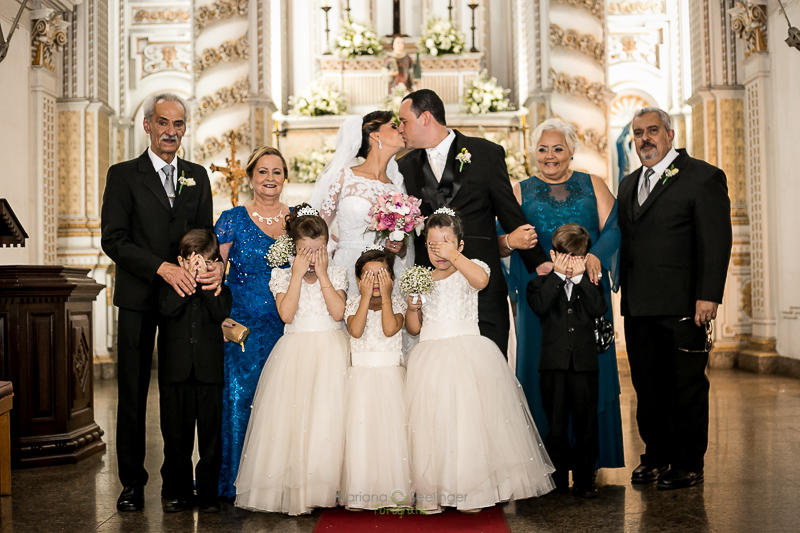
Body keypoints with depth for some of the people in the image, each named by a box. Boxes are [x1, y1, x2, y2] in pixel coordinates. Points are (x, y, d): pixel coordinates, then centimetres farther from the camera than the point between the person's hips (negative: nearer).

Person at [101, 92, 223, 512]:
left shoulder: (197, 177, 13)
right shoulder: (123, 175, 1)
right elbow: (113, 239, -8)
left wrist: (216, 267, -10)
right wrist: (162, 267, -18)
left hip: (185, 295, 3)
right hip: (138, 299, -2)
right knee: (132, 392, 4)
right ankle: (132, 481, 15)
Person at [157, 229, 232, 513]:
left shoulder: (219, 289, 6)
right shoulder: (170, 285, 5)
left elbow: (221, 313, -14)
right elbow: (168, 308, -16)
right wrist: (189, 278, -17)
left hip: (209, 372, 0)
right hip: (175, 371, 0)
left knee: (210, 436, 5)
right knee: (176, 436, 8)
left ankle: (208, 493, 15)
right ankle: (181, 492, 20)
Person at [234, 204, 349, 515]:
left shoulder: (336, 275, 6)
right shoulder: (283, 277, 5)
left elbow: (338, 312, -10)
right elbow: (286, 314, -11)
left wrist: (322, 274, -9)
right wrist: (298, 275, -10)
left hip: (330, 353, 0)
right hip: (296, 354, 0)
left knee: (328, 415, -7)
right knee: (292, 416, -6)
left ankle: (326, 484, 2)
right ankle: (293, 487, 1)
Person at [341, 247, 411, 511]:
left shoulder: (397, 302, 3)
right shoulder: (353, 303, 4)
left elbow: (390, 329, -16)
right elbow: (356, 330, -15)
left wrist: (385, 296, -13)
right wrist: (366, 297, -14)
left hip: (391, 377, 0)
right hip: (361, 377, 0)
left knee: (392, 429, -2)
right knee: (360, 430, -2)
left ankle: (393, 491, 7)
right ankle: (360, 492, 6)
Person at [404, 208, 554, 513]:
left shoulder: (470, 269, 4)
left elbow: (481, 280, -23)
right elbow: (414, 328, 15)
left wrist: (453, 256, -21)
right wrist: (412, 306, -4)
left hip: (467, 357, -3)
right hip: (431, 359, 3)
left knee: (469, 419, -6)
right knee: (431, 423, -3)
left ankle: (470, 491, 6)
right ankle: (431, 492, 6)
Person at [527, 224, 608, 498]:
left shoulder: (590, 283, 12)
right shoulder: (541, 283, 7)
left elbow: (599, 309, -8)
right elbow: (540, 306, -15)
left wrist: (580, 276, -9)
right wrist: (558, 275, -11)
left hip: (585, 364, 1)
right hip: (553, 365, -1)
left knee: (586, 425, 4)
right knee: (556, 426, 6)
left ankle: (584, 480, 14)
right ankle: (557, 479, 18)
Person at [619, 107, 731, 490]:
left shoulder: (704, 177, -2)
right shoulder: (629, 184, 19)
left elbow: (716, 241, -9)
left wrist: (708, 296, -16)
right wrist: (624, 293, 9)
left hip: (684, 306, -6)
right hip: (638, 307, 6)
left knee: (687, 386, 3)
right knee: (648, 387, 11)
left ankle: (689, 464, 14)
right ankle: (656, 456, 23)